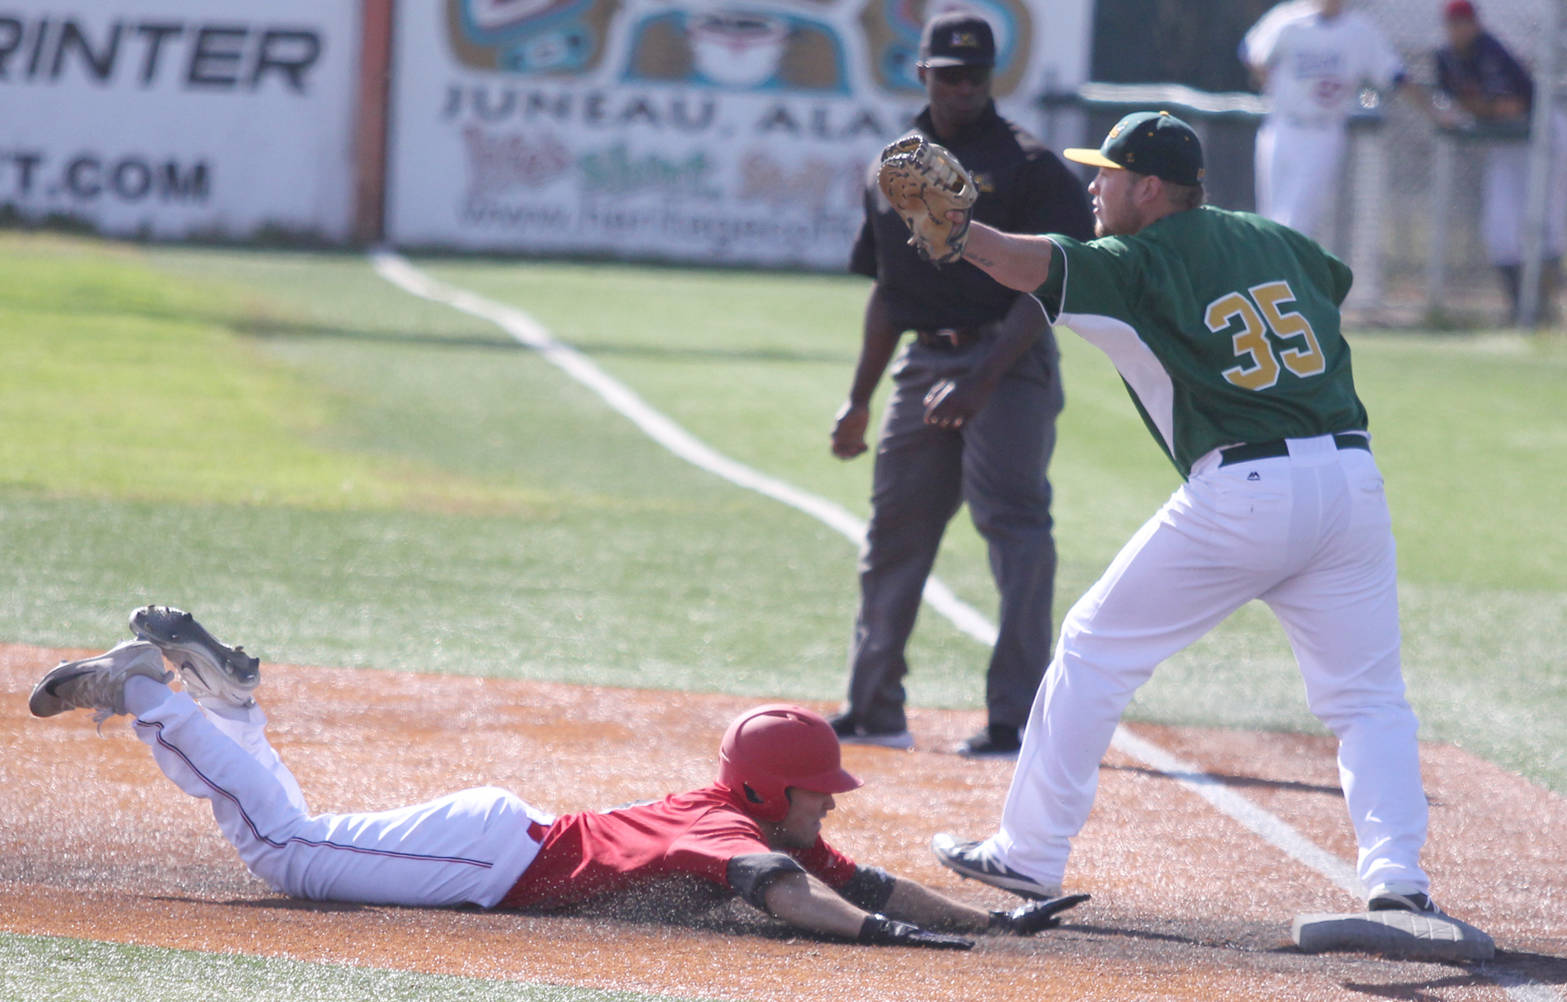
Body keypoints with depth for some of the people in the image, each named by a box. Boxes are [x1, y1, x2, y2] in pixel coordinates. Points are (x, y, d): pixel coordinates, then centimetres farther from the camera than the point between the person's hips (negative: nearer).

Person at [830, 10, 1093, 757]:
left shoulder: (1028, 166, -6)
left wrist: (982, 382, -23)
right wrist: (859, 400, 18)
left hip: (1009, 363, -7)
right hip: (924, 362, 7)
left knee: (1013, 522, -13)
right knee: (895, 527, 9)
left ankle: (1016, 718, -15)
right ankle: (874, 711, 18)